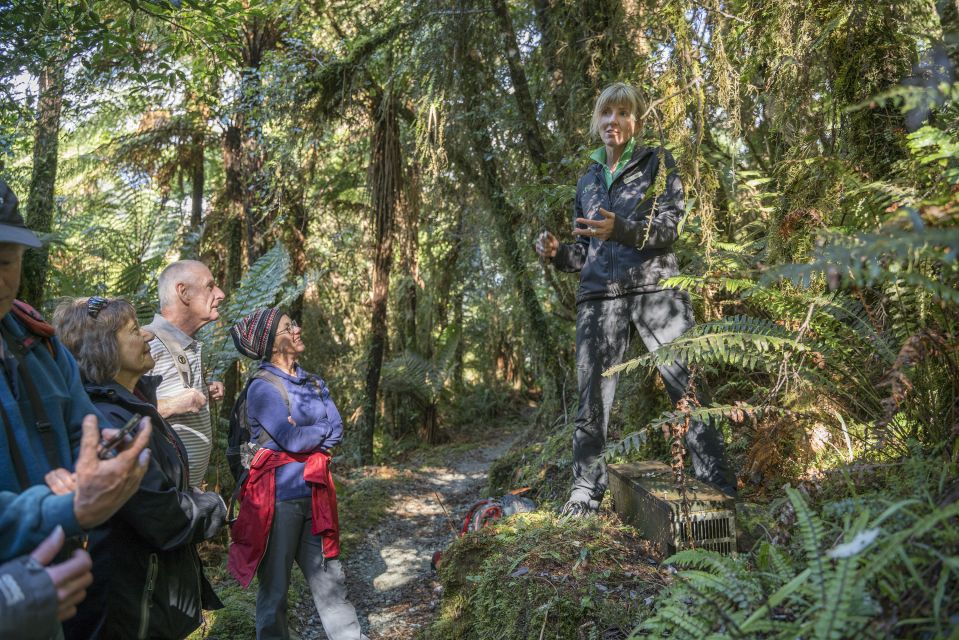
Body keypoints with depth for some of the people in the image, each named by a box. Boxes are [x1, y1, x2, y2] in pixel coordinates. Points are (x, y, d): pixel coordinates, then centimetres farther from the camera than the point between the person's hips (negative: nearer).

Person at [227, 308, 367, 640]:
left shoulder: (314, 383, 10)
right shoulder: (262, 387, -10)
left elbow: (338, 430, 1)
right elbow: (292, 440, -19)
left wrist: (305, 433, -12)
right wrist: (322, 430, -3)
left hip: (315, 492, 6)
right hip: (279, 495, -6)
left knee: (329, 577, 14)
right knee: (275, 585, 10)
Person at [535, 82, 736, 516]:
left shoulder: (658, 164, 10)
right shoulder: (588, 181, 21)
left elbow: (669, 227, -5)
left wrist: (620, 229, -23)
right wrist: (555, 254, 1)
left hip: (655, 289, -3)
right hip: (599, 296, 3)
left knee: (687, 388, -7)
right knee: (592, 400, 0)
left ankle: (717, 488, 4)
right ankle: (585, 494, 9)